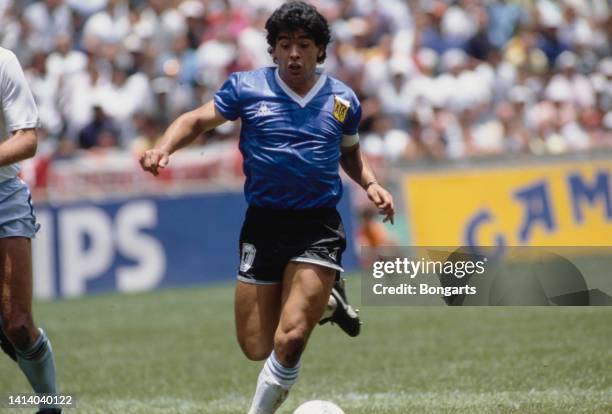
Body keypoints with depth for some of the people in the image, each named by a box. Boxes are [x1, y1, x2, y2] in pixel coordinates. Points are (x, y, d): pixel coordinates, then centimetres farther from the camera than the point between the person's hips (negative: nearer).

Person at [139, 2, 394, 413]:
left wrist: (371, 183, 7)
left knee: (289, 341, -18)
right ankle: (320, 300, 35)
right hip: (264, 224, 1)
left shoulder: (343, 99, 8)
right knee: (256, 348, 5)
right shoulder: (247, 88, 1)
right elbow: (197, 120, 7)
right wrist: (164, 148, -12)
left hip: (318, 228, -1)